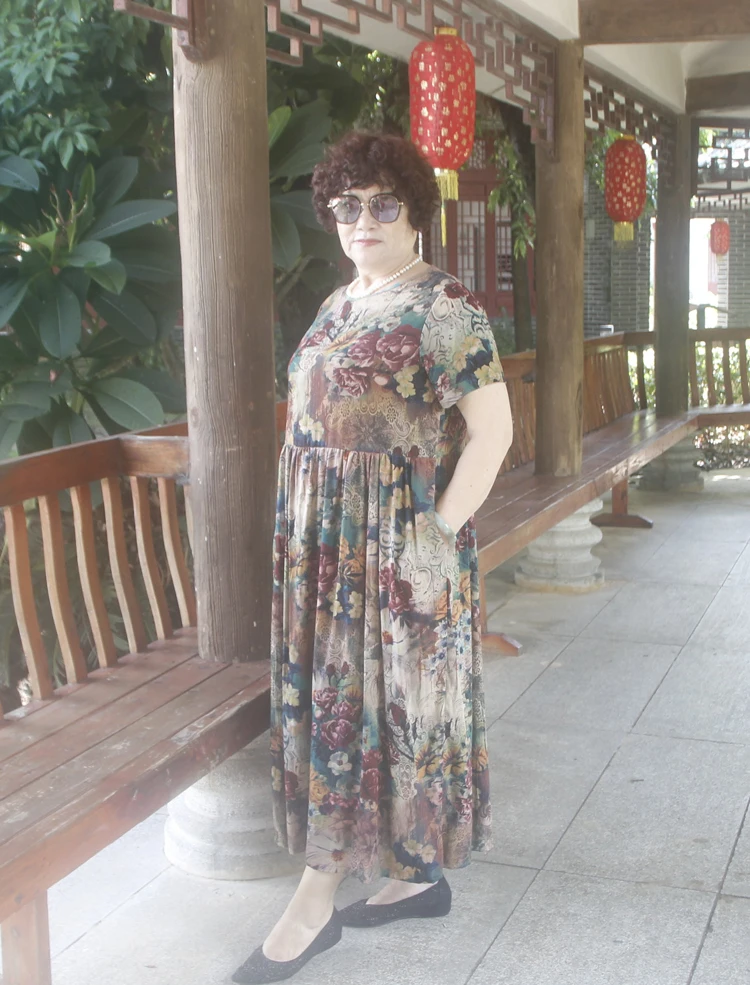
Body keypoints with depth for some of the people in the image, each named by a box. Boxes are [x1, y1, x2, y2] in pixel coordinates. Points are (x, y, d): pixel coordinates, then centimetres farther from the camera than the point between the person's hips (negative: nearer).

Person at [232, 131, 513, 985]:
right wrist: (305, 532, 11)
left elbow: (492, 431, -16)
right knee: (331, 699, 12)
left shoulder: (445, 308, -11)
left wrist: (438, 532, -17)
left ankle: (316, 901, 11)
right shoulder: (339, 305, 13)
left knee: (368, 700, 1)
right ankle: (416, 874, 26)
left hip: (400, 544, -8)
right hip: (323, 542, 8)